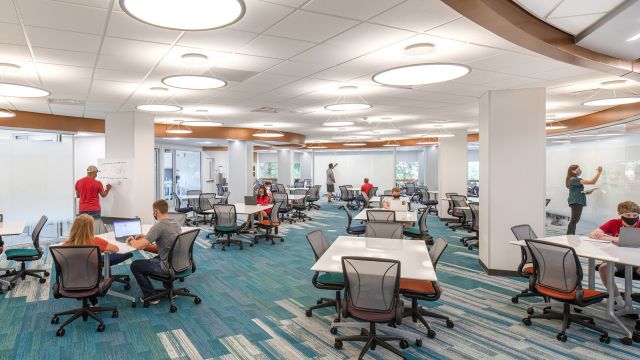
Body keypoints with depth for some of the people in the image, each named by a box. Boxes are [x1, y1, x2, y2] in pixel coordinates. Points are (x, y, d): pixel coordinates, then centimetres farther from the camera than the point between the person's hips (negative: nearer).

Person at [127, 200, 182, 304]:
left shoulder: (159, 226, -19)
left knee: (135, 266, 9)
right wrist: (146, 236, 23)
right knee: (155, 259, 37)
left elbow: (139, 246, -21)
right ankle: (170, 289, 33)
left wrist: (131, 242, 1)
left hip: (169, 266, -8)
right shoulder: (175, 223, 7)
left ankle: (151, 296, 14)